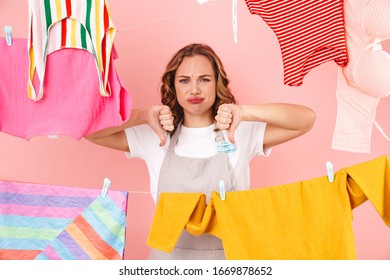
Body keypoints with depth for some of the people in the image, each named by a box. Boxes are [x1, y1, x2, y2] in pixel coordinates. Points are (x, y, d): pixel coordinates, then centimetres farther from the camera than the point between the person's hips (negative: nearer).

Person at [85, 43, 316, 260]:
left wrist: (245, 113, -23)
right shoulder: (156, 136, 0)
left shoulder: (241, 133, -3)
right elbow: (91, 131, -6)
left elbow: (306, 119, -12)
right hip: (170, 254, 1)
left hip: (229, 255, 0)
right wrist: (143, 116, -18)